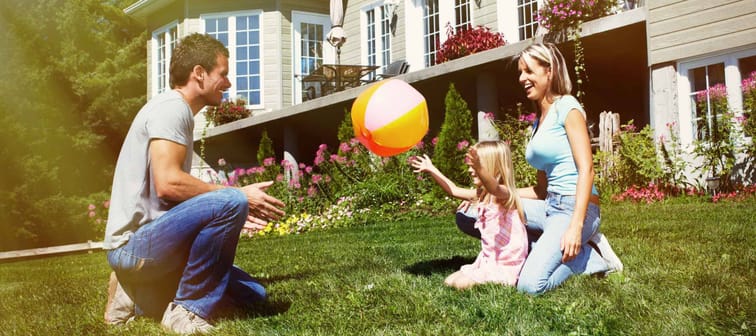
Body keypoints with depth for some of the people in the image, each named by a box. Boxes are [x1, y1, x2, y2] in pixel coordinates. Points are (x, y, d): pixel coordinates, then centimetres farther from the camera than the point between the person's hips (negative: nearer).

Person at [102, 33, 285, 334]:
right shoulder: (171, 107, -12)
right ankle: (187, 311, -16)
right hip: (135, 245, -10)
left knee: (251, 295, 8)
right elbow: (168, 183, -25)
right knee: (231, 203, -29)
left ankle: (139, 295, 11)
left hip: (150, 242, 10)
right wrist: (238, 197, -15)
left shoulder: (179, 113, 18)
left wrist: (234, 215, 11)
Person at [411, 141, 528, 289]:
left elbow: (493, 188, -43)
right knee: (449, 281, 6)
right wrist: (431, 170, 18)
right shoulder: (481, 195, 9)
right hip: (489, 260, 9)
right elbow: (454, 190, 20)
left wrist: (479, 168, -63)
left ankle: (500, 281, -2)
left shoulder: (504, 193, -19)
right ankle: (492, 277, 11)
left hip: (507, 265, -9)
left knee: (460, 283, -19)